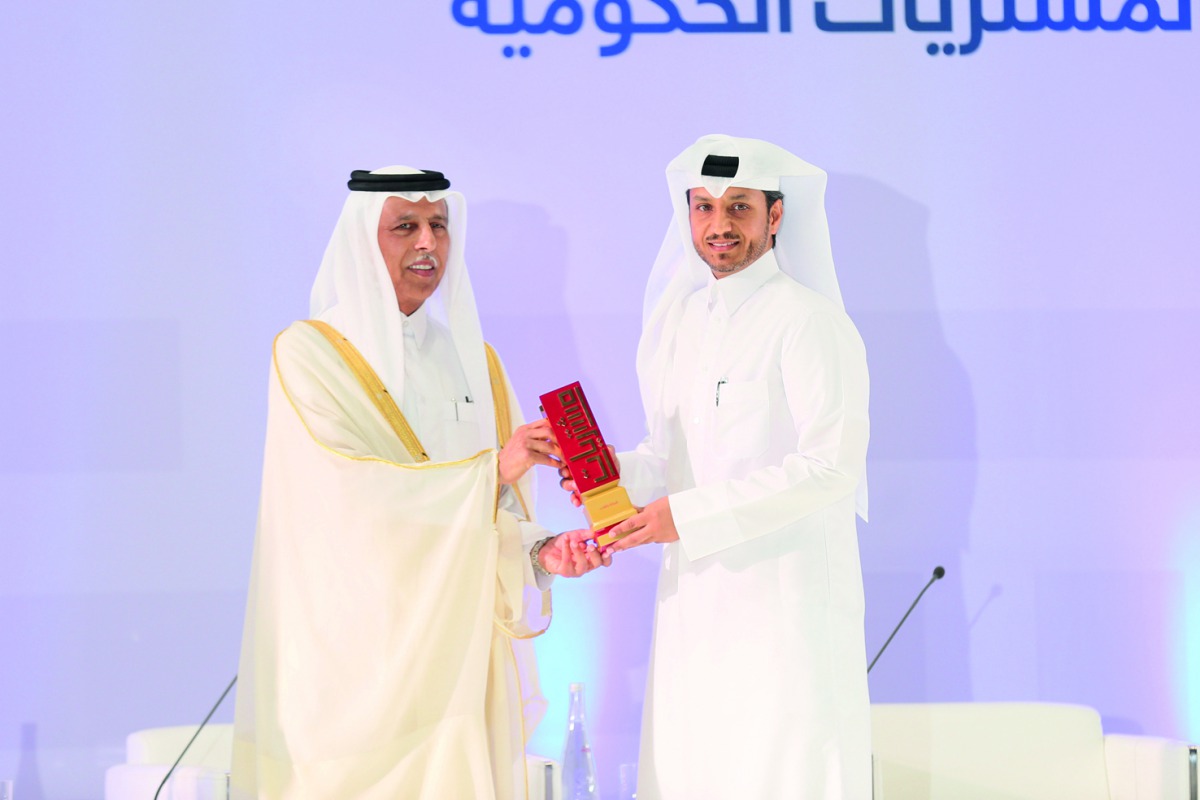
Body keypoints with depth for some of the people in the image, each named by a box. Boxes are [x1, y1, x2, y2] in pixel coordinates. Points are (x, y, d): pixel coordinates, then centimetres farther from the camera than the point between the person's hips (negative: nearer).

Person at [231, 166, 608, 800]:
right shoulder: (310, 354, -4)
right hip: (358, 645, -5)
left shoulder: (471, 359, 13)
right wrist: (488, 471, -22)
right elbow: (347, 491, -17)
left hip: (456, 639, 5)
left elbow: (497, 517, 8)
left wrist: (540, 553, -13)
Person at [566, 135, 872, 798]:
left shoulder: (809, 322, -9)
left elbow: (830, 466, -17)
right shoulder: (678, 320, 14)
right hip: (692, 600, 7)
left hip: (785, 603, -7)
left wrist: (686, 513, -18)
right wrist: (620, 474, -2)